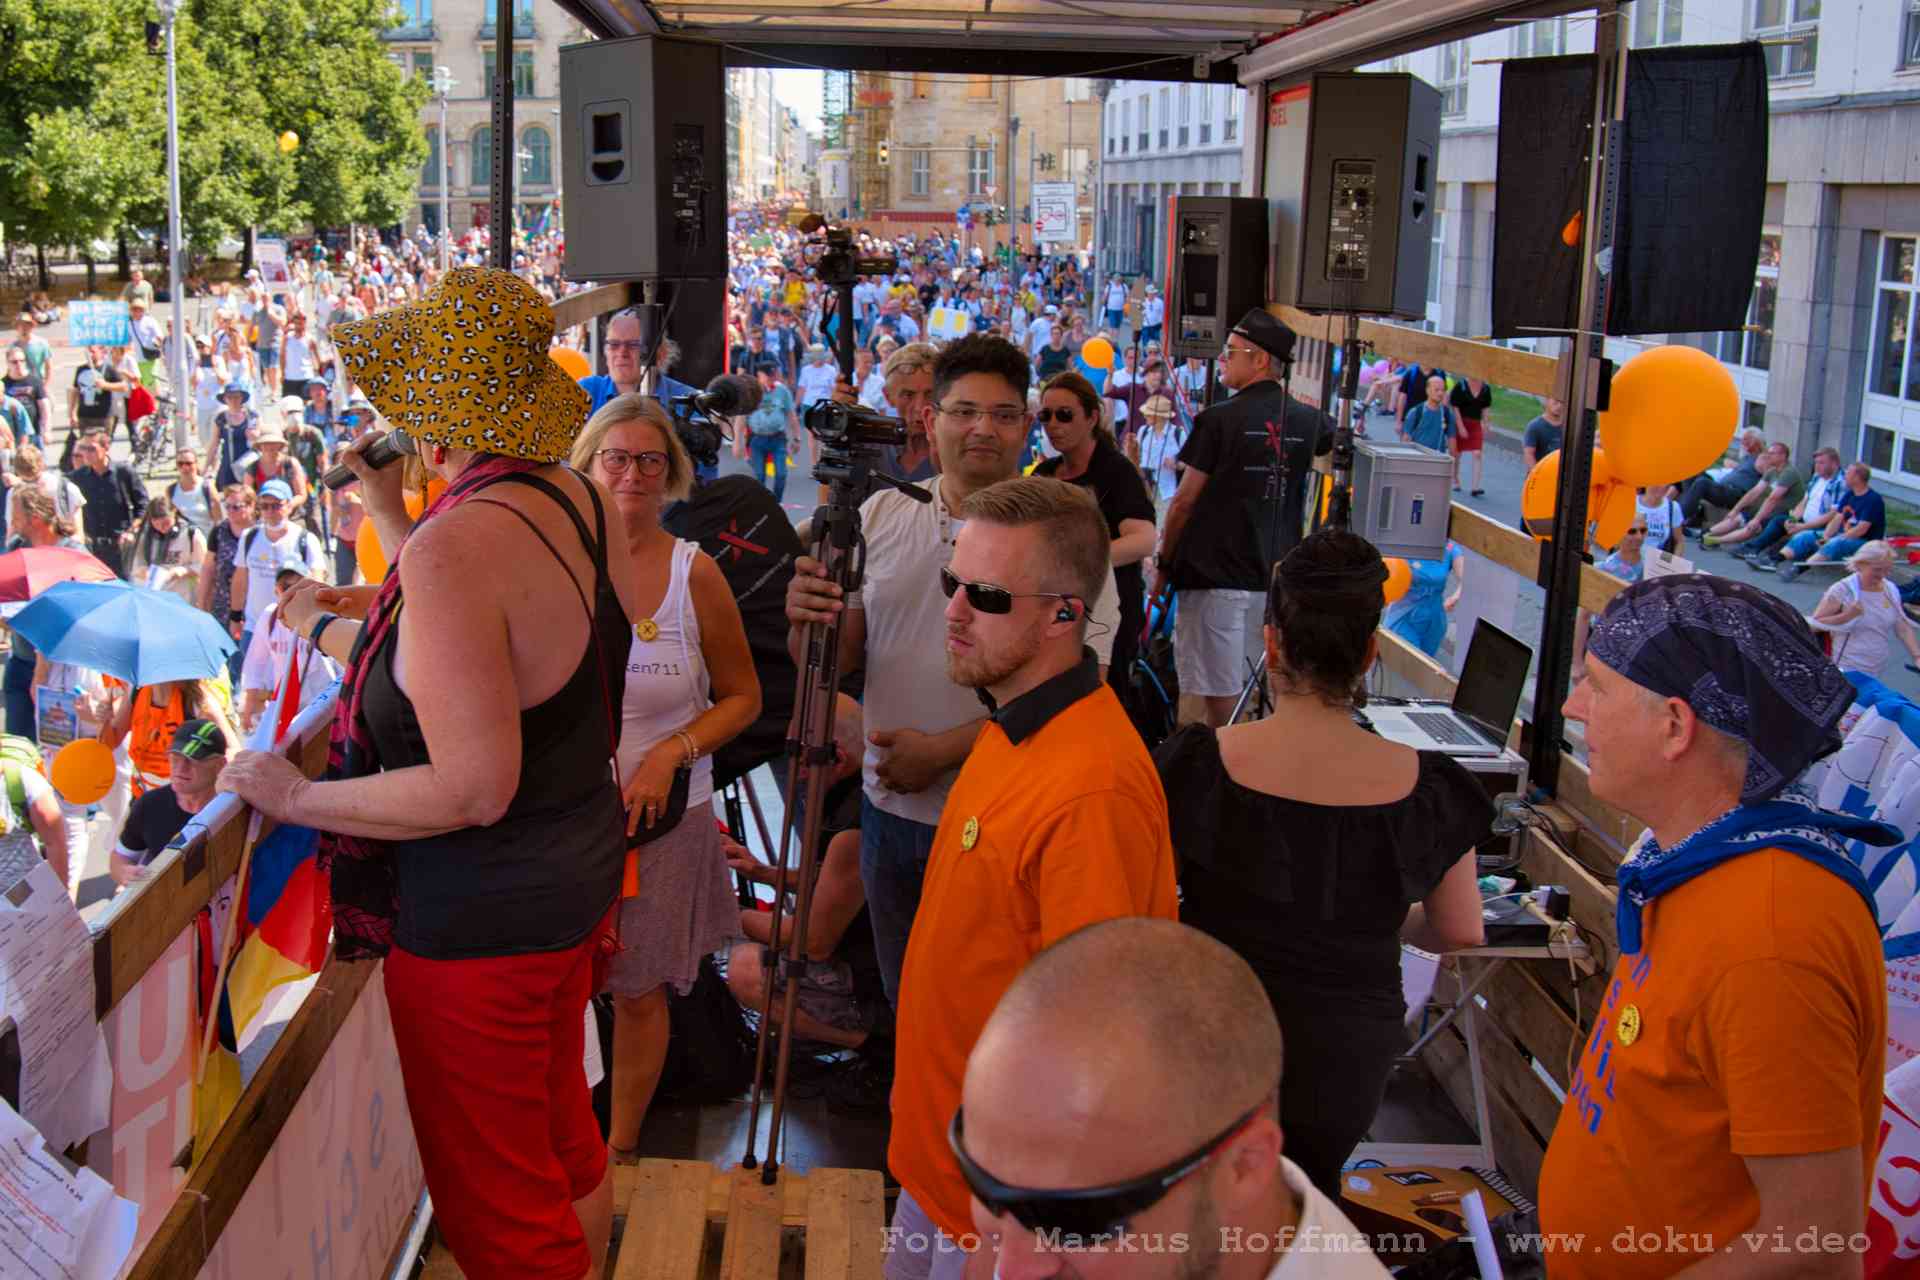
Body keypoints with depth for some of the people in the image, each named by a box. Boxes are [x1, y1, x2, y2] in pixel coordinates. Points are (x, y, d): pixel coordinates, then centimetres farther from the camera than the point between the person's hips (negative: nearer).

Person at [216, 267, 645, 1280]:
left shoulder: (452, 547, -29)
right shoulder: (576, 498, -2)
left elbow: (474, 788, -30)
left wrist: (294, 796, -18)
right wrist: (391, 516, 20)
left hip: (481, 916, -9)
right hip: (578, 868, 9)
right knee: (563, 1142, 27)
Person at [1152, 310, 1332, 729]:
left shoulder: (1220, 420, -10)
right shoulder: (1307, 421, 5)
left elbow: (1184, 501, -7)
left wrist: (1163, 563, 2)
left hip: (1216, 575, -5)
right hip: (1278, 577, 5)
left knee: (1217, 691, -1)